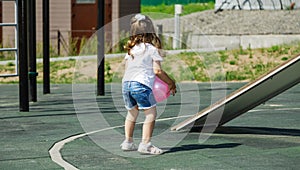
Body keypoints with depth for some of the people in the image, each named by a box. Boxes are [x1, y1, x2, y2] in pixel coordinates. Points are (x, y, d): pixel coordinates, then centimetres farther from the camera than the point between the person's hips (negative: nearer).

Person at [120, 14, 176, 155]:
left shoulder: (131, 49, 17)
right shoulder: (152, 49, 1)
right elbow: (157, 70, -3)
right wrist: (171, 83, 7)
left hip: (126, 83, 7)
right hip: (141, 85, -7)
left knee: (132, 113, 23)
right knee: (150, 114, -1)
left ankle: (128, 142, 24)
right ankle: (145, 144, -8)